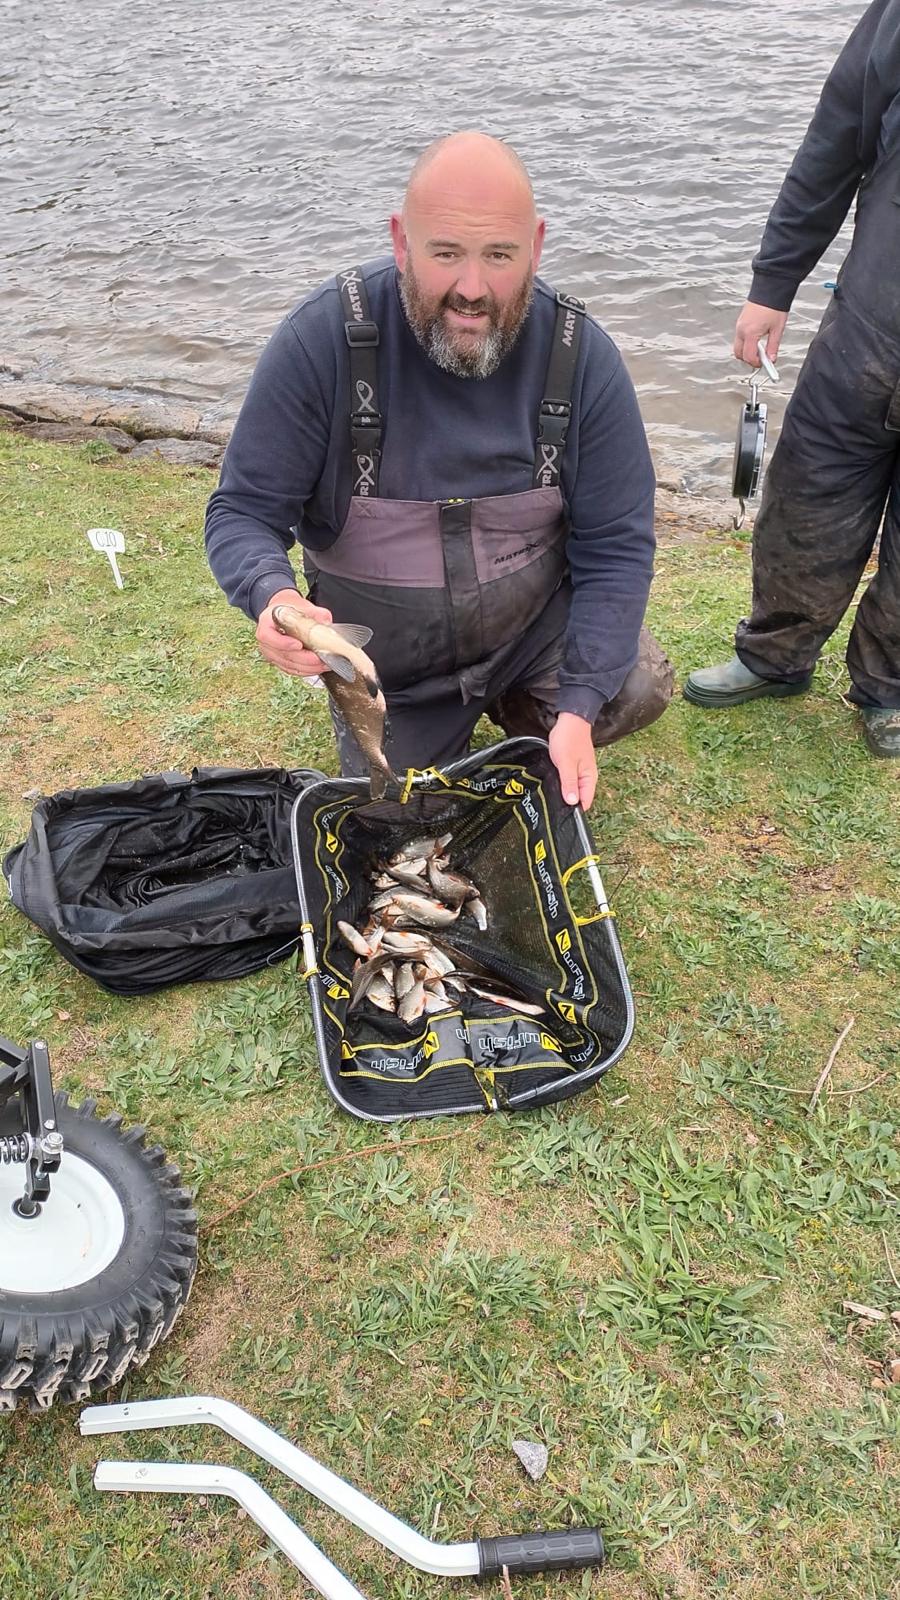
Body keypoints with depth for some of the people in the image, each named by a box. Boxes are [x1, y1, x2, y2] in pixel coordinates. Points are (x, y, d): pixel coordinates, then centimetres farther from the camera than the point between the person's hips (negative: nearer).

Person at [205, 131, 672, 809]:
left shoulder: (581, 354, -17)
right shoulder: (322, 338, -23)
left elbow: (615, 545, -15)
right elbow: (243, 512, -17)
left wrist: (578, 709, -25)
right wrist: (274, 596, -41)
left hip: (537, 624, 1)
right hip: (390, 670, -1)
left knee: (637, 689, -22)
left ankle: (516, 709, 12)